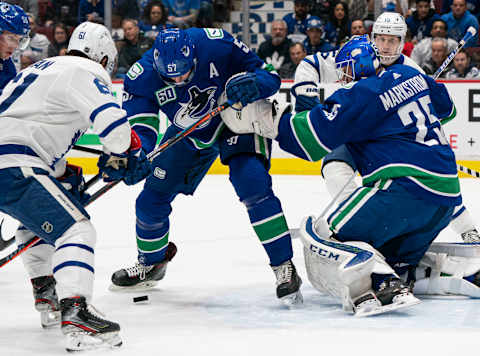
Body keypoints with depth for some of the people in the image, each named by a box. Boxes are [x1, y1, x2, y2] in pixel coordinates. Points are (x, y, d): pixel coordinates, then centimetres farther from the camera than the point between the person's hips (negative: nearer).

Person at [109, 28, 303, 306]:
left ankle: (285, 268, -16)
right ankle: (152, 262, 36)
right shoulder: (143, 76, -26)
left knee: (253, 185, -26)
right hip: (189, 134, 4)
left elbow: (269, 75, -22)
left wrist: (252, 83, -45)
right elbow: (139, 125, -26)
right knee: (152, 198, 5)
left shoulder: (217, 45, -33)